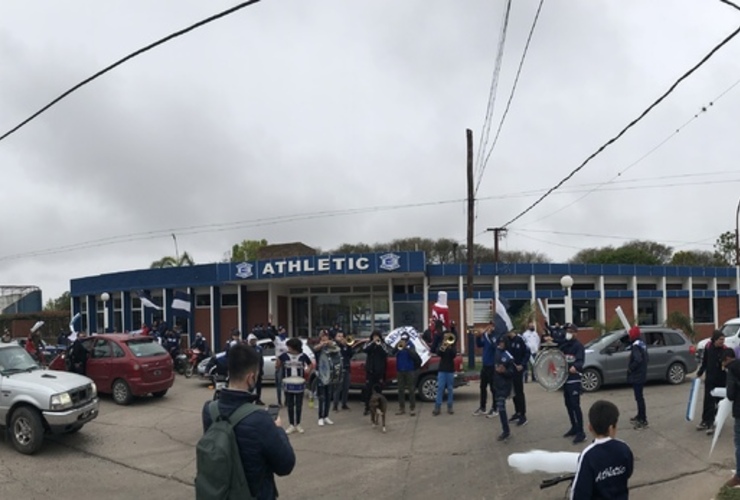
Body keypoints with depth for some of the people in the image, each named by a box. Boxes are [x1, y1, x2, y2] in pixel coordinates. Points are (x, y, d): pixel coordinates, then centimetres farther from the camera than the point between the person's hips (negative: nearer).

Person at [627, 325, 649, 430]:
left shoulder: (636, 346, -20)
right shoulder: (642, 345, 11)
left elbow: (638, 360, -33)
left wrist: (630, 368, -19)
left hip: (636, 376, -10)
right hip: (641, 375, 10)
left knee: (639, 398, -6)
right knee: (639, 397, 21)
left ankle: (643, 421, -4)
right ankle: (639, 416, 33)